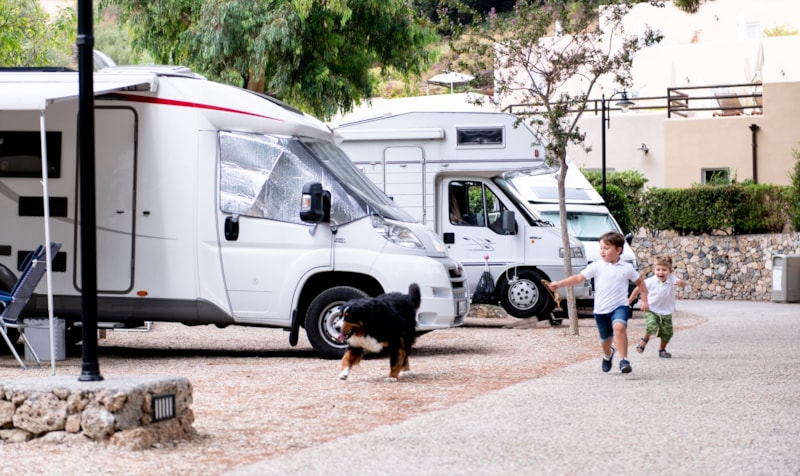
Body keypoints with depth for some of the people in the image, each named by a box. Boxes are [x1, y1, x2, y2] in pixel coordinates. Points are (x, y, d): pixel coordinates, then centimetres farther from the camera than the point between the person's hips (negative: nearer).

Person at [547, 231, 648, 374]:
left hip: (620, 306, -2)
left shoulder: (627, 268, -1)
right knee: (605, 339, 17)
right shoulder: (596, 266, -3)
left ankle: (623, 359, -27)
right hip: (601, 309, 2)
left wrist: (644, 299, 8)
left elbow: (640, 281, 14)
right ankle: (607, 354, 52)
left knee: (619, 327, -32)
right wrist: (559, 284, -18)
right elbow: (579, 278, -8)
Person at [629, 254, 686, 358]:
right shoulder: (650, 281, -16)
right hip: (651, 310, -2)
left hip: (666, 312, 2)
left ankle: (662, 349, 30)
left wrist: (680, 282, -53)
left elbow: (684, 283, -29)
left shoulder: (671, 279, -15)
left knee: (667, 333, 3)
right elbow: (639, 288, -2)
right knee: (651, 326, -24)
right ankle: (645, 340, 7)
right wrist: (630, 300, 5)